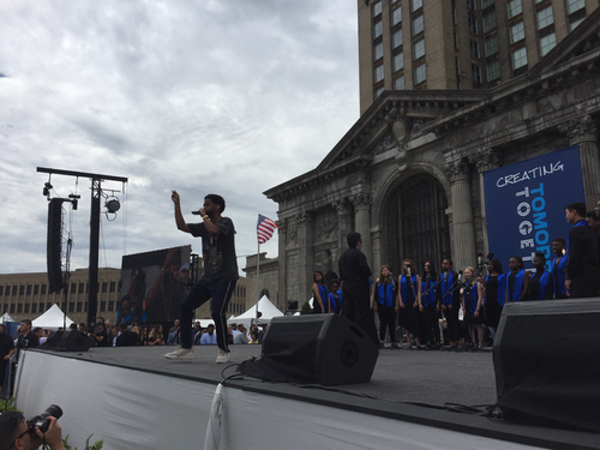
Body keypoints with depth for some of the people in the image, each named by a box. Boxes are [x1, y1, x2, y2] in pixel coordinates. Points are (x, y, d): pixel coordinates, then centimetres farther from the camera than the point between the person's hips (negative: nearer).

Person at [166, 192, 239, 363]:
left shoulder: (226, 222, -7)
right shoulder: (204, 226, 15)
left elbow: (214, 230, -27)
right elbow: (182, 226, 13)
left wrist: (204, 216, -10)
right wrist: (177, 205, 6)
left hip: (225, 277, -8)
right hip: (208, 277, 8)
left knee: (217, 312, -17)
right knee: (186, 305, 1)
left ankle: (224, 351, 2)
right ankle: (186, 348, 9)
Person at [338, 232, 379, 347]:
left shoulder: (342, 256, 14)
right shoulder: (358, 254, -10)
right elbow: (366, 271, -16)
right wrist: (368, 273, 4)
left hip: (346, 287, 8)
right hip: (359, 286, -7)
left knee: (348, 315, 8)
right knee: (362, 315, -5)